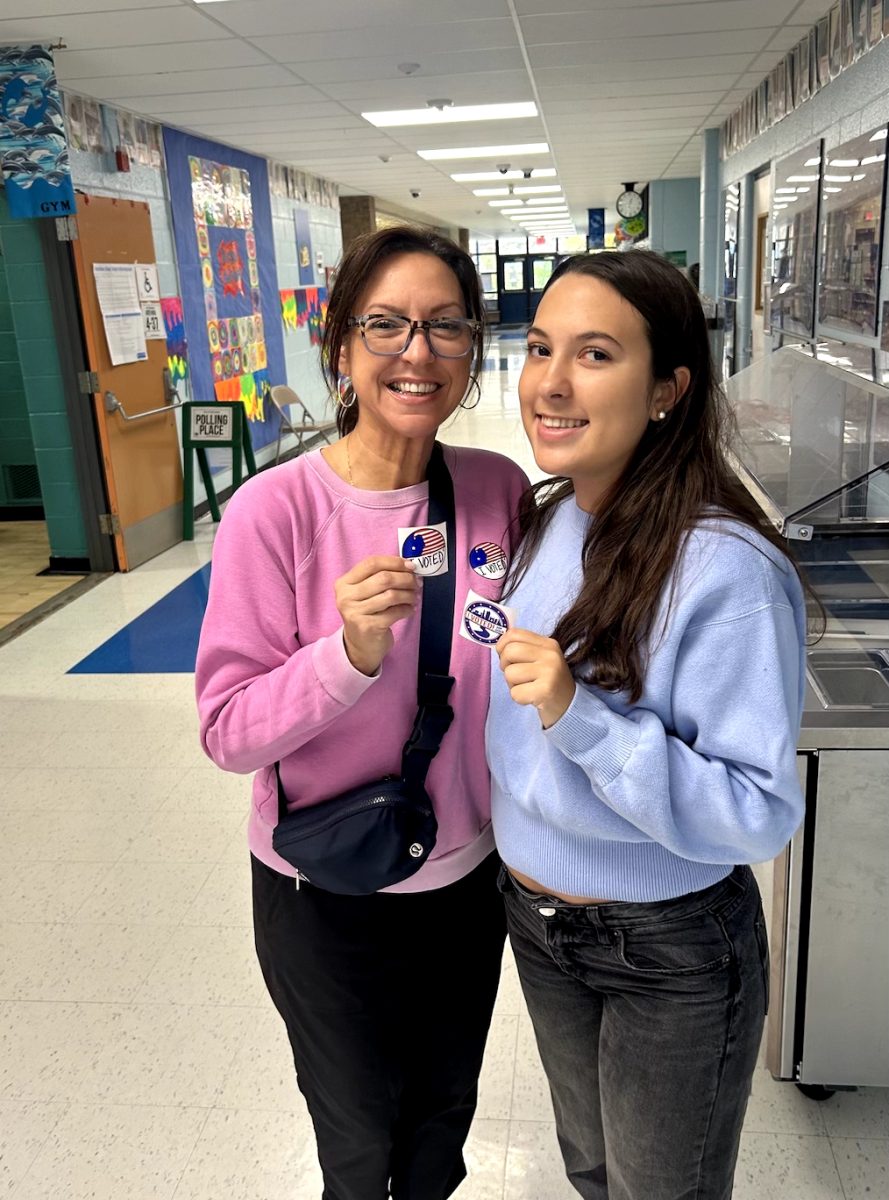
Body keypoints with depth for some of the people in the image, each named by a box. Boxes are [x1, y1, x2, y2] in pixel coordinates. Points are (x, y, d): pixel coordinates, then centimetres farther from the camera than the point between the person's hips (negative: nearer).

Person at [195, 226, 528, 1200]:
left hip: (468, 877, 4)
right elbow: (227, 732, -19)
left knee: (446, 1115, 28)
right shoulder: (274, 510, -21)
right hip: (326, 898, -3)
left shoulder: (501, 491, -9)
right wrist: (351, 651, -34)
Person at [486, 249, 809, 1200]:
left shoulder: (726, 570, -28)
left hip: (670, 952, -6)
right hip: (535, 919, 6)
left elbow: (760, 814, -27)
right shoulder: (539, 522, -4)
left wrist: (581, 720, -36)